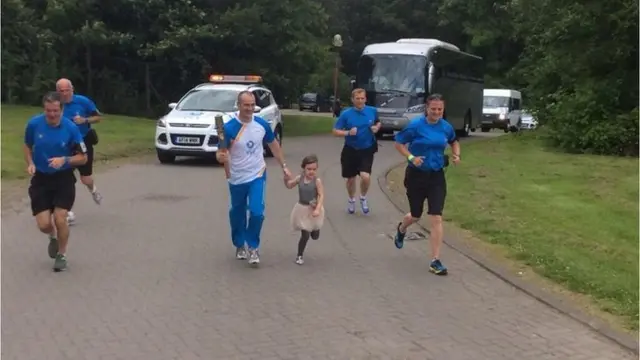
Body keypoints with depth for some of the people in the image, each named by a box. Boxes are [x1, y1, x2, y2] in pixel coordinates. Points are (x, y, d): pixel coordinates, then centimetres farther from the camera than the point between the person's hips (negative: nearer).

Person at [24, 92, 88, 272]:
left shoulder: (71, 128, -15)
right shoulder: (34, 124, -11)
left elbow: (83, 157, -7)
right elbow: (28, 146, 10)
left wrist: (64, 160, -24)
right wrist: (30, 164, -8)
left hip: (64, 179, -1)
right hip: (41, 179, 2)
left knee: (60, 219, -11)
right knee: (43, 225, -4)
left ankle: (62, 255, 17)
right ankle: (53, 237, 35)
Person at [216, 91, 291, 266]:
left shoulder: (262, 124, -7)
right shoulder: (229, 128, -17)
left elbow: (273, 144, 8)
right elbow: (221, 152, -15)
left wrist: (284, 166, 10)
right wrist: (221, 157, -40)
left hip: (257, 175, 1)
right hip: (237, 178, -1)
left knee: (257, 212, -12)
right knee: (237, 214, 14)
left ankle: (253, 247, 9)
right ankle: (239, 245, 38)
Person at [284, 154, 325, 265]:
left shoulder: (317, 181, -16)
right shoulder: (299, 178, -7)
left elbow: (321, 196, -20)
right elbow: (289, 186, 9)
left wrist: (318, 209, -30)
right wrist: (286, 178, -10)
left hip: (314, 209, -1)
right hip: (302, 210, 1)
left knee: (315, 236, 13)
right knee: (305, 235, -3)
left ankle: (314, 229, 51)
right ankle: (299, 256, 16)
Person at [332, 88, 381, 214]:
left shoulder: (372, 111, -4)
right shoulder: (346, 114, -11)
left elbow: (378, 122, 17)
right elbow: (335, 131, -8)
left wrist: (376, 128, -6)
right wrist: (348, 133, -25)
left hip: (367, 150, 0)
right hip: (350, 150, 0)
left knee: (365, 177, -18)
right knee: (351, 178, 12)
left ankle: (363, 198, 13)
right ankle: (351, 200, 40)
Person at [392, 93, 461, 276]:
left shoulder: (446, 127, -1)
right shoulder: (416, 125, -13)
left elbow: (454, 141, 19)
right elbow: (398, 143, -6)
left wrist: (456, 154, 0)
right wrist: (411, 157, -21)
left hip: (436, 176, 2)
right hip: (416, 175, -2)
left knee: (436, 218, -7)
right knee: (416, 215, 14)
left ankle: (435, 261, -2)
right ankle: (401, 229, 52)